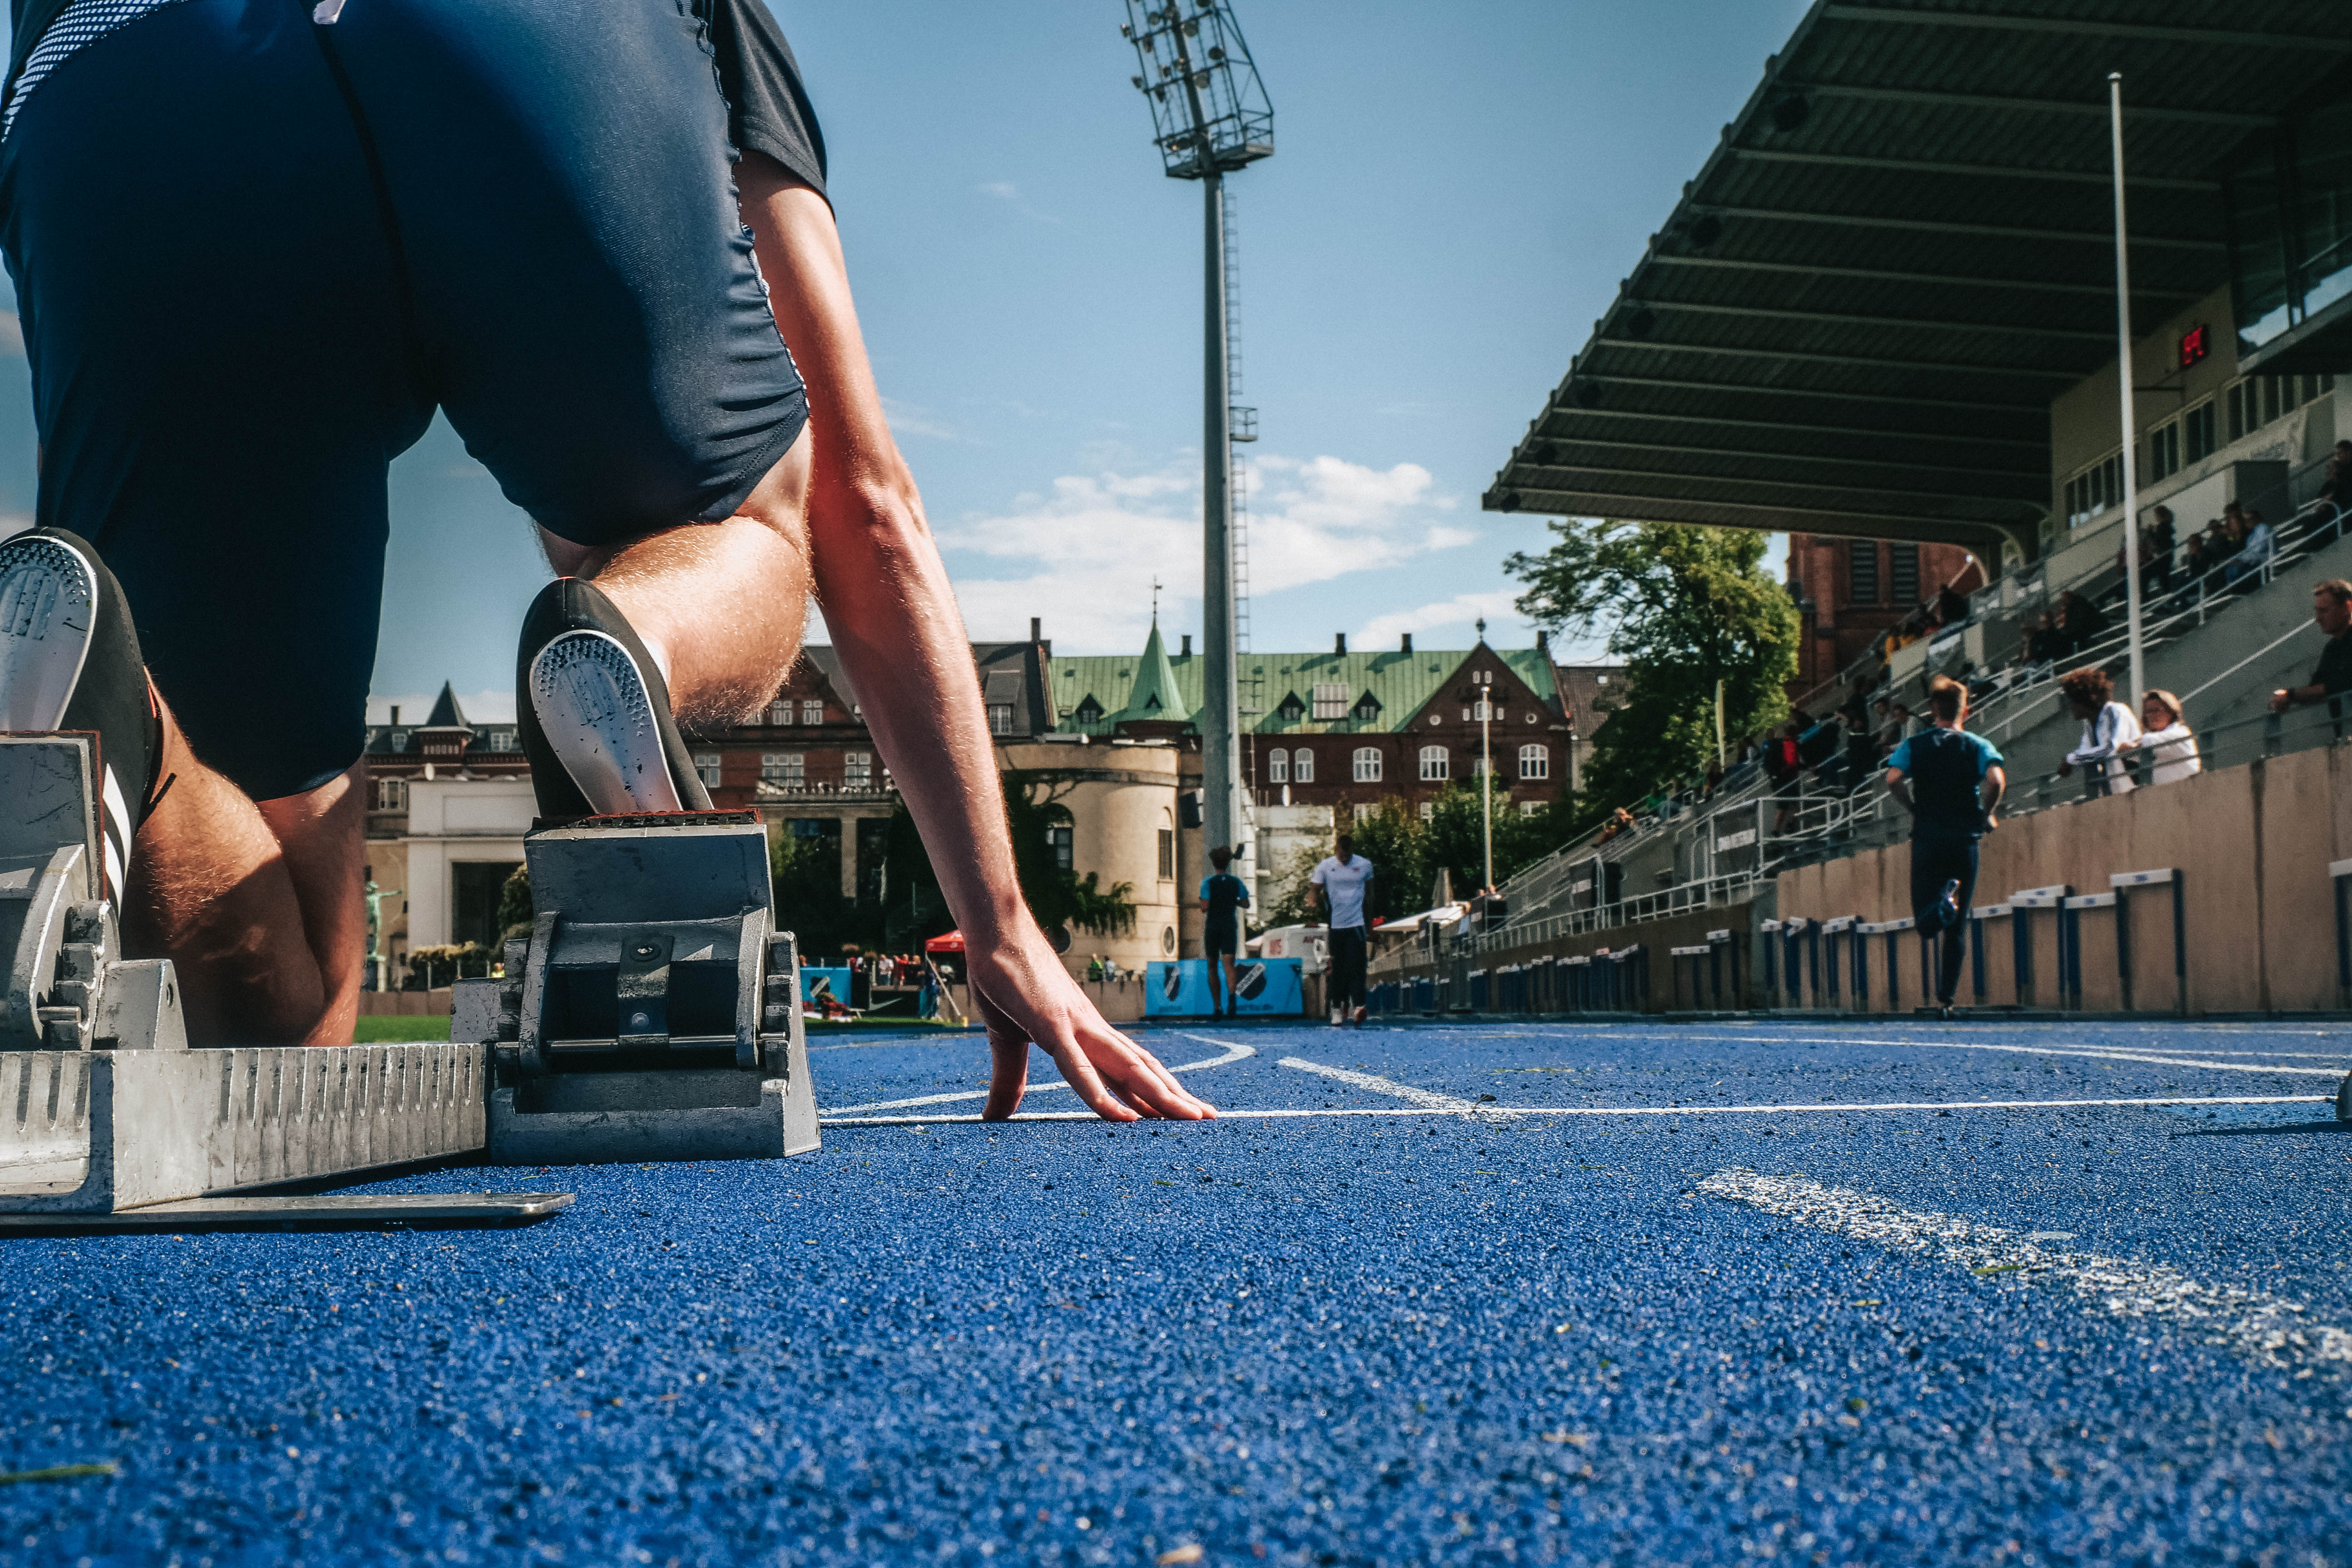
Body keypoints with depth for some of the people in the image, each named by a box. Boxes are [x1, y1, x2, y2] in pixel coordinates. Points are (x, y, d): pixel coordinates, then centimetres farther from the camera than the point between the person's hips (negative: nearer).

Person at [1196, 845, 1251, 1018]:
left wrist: (1202, 907, 10)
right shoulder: (1236, 882, 5)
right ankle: (1231, 994, -37)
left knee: (1212, 966, 11)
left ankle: (1217, 1005, 11)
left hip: (1212, 927, -1)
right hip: (1230, 926, 1)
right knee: (1229, 963, -8)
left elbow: (1204, 907, -13)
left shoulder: (1208, 882, -5)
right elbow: (1246, 904, 6)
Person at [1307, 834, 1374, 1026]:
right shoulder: (1325, 866, 2)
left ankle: (1358, 1007, -18)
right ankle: (1337, 1008, 13)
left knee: (1356, 966, -12)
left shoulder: (1365, 865, 5)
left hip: (1356, 924, -1)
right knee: (1337, 969, 4)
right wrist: (1311, 902, -20)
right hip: (1334, 925, 1)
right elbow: (1314, 889, 4)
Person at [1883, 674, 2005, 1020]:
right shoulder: (1978, 746, 3)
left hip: (1927, 839, 0)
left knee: (1925, 921, 4)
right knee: (1957, 928, 8)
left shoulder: (1914, 745, 5)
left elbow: (1893, 780, -12)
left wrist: (1916, 809, 3)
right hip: (1965, 840, 1)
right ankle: (1946, 998, 5)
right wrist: (1985, 815, 0)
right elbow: (1996, 779, -16)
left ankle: (1941, 903, -31)